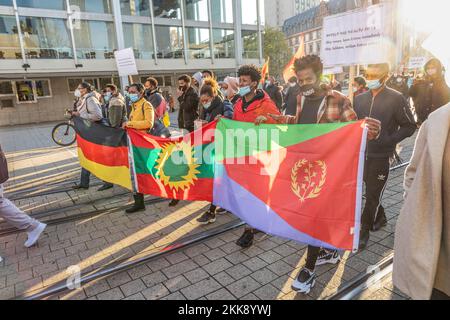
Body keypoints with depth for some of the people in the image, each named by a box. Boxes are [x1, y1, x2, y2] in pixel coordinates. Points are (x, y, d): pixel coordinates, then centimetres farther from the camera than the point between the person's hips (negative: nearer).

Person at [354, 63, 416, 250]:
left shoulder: (396, 98, -7)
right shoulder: (360, 99, 7)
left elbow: (409, 127, -4)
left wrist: (389, 140, -15)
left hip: (382, 155, -5)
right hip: (362, 153, 5)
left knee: (373, 195, 0)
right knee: (370, 191, 17)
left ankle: (364, 232, 11)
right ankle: (380, 218, 40)